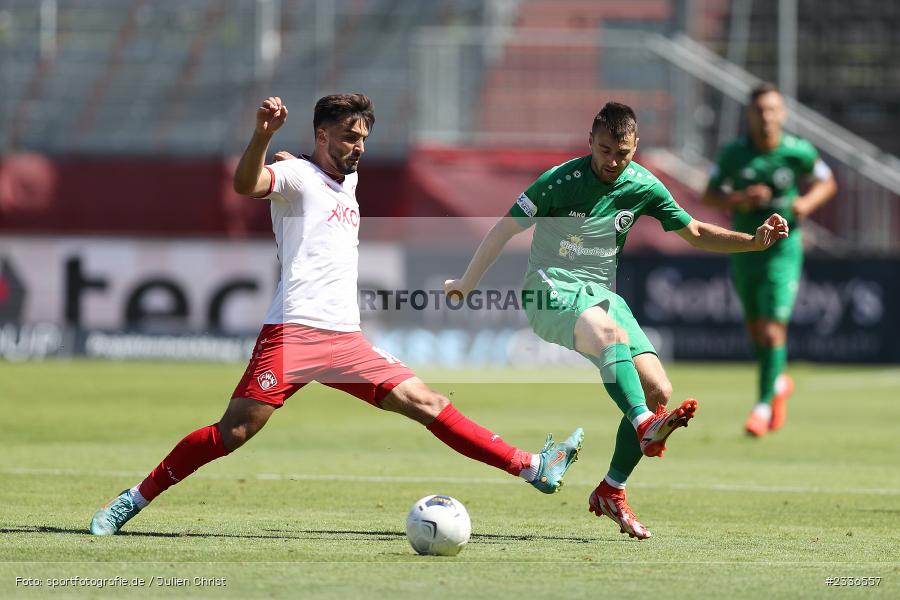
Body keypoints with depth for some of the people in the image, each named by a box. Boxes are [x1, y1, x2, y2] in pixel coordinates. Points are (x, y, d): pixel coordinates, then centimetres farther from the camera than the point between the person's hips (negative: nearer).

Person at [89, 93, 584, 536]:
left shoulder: (349, 180, 21)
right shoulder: (298, 176, -3)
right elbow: (246, 184, -27)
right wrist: (263, 135, -41)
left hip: (347, 338, 7)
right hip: (294, 331, -7)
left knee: (428, 405, 3)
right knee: (235, 431, -13)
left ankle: (533, 469, 2)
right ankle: (132, 501, -5)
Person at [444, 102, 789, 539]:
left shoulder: (643, 187, 2)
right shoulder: (560, 182, -12)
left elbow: (696, 233, 12)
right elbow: (505, 228, -3)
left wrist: (755, 240, -2)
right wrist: (467, 285, 3)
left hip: (602, 292, 6)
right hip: (551, 288, -6)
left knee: (658, 390, -10)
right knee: (607, 330, -39)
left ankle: (612, 491, 3)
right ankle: (645, 428, -58)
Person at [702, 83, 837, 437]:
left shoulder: (798, 151, -9)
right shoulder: (733, 154, -6)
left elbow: (827, 182, 8)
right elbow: (709, 196, 1)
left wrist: (807, 202, -13)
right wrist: (739, 198, -19)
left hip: (783, 249, -3)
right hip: (744, 247, 3)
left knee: (772, 330, -12)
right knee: (755, 330, 14)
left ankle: (764, 405, -2)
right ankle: (778, 384, 41)